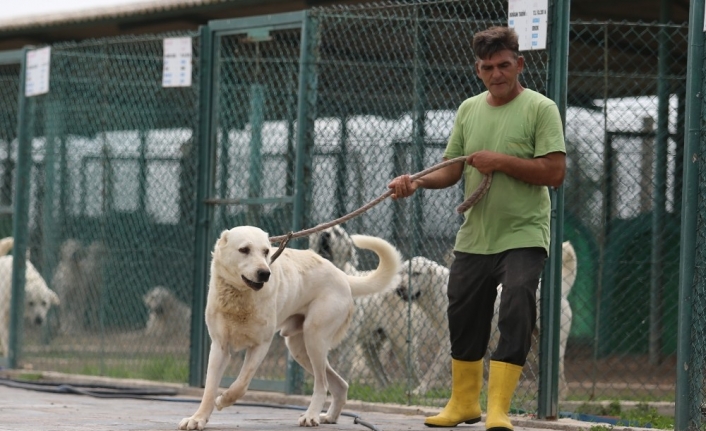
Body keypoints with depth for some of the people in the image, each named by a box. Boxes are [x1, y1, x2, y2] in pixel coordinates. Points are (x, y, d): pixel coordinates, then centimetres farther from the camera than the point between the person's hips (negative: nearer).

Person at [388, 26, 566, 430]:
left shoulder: (540, 108, -6)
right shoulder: (469, 110, 11)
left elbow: (555, 172, -15)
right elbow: (452, 170, 12)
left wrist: (501, 161, -18)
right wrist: (418, 181, -7)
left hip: (523, 234, -6)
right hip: (474, 236, 6)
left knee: (516, 313, -16)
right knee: (464, 317, 11)